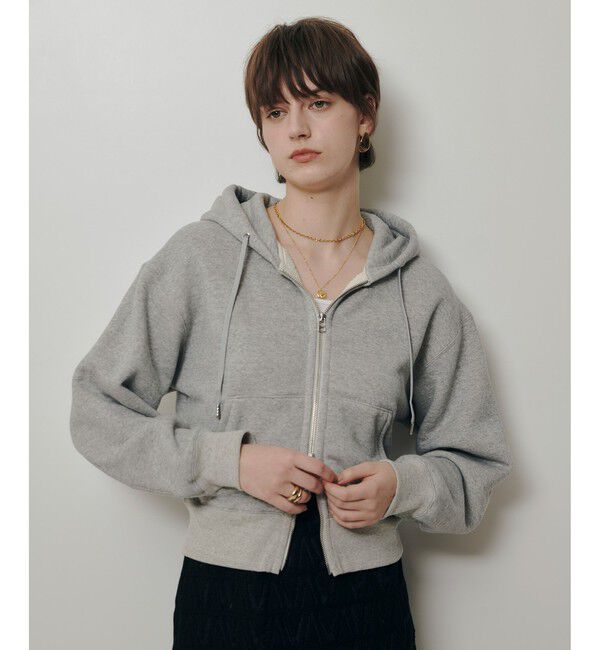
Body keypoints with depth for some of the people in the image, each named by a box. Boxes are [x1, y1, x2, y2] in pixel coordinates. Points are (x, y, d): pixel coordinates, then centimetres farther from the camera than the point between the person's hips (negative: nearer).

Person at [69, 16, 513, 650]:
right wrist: (229, 460, -14)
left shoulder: (419, 289, 0)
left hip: (366, 597, 2)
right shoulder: (200, 257, -5)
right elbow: (98, 413, -3)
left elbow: (473, 464, 8)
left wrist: (401, 484, -12)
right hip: (225, 593, -1)